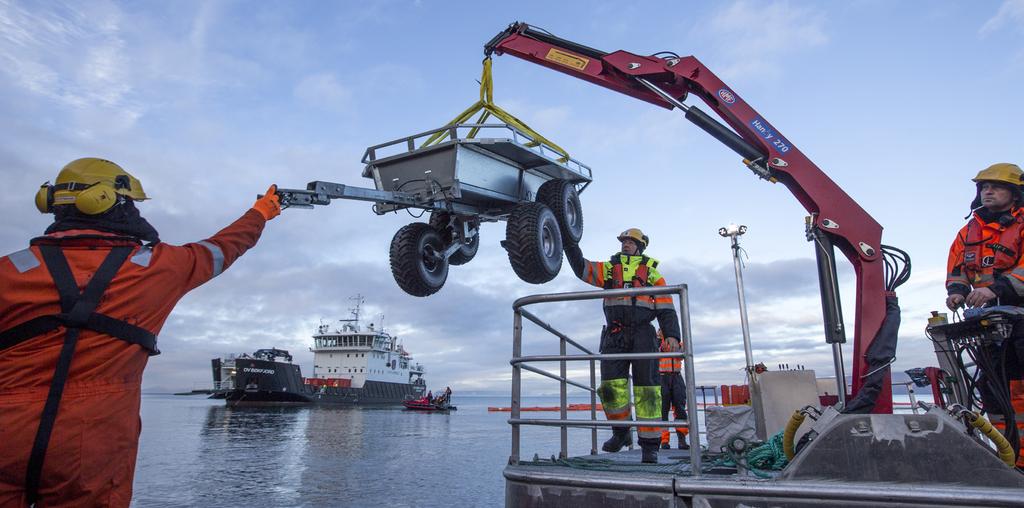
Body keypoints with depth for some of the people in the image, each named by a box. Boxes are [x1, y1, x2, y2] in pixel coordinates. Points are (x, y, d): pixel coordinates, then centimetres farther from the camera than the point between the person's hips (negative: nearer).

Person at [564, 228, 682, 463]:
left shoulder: (652, 272, 14)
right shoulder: (609, 268, 19)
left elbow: (666, 309, 7)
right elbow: (581, 267, 5)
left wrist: (672, 335, -6)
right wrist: (569, 243, -5)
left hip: (643, 335, -1)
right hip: (614, 335, 2)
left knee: (646, 387, -3)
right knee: (611, 385, -9)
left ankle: (650, 444, 3)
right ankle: (621, 433, 11)